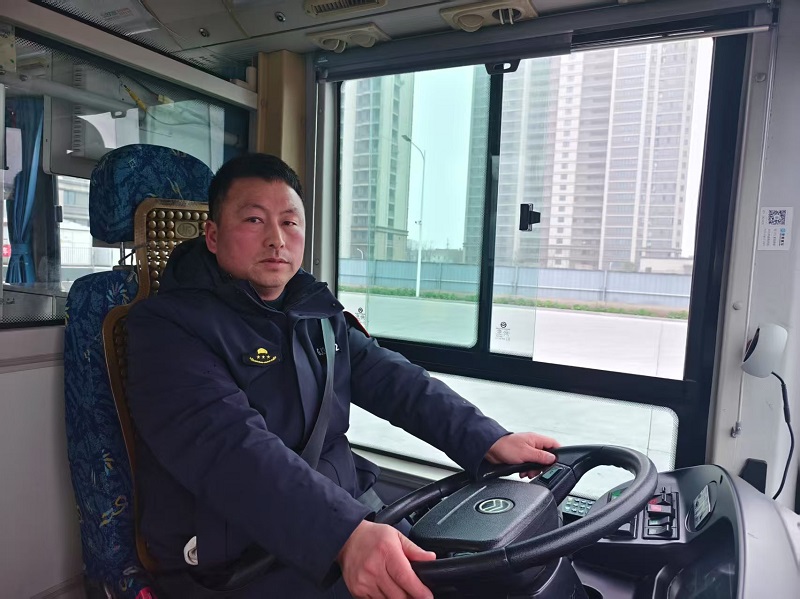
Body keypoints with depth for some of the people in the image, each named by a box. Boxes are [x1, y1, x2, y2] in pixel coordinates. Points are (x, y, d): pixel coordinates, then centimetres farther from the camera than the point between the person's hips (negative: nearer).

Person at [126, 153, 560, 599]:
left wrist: (486, 440, -9)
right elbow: (230, 448, -26)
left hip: (347, 517, 6)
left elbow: (393, 380, 3)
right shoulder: (167, 326, -11)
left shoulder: (317, 311, 9)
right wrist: (346, 535, -37)